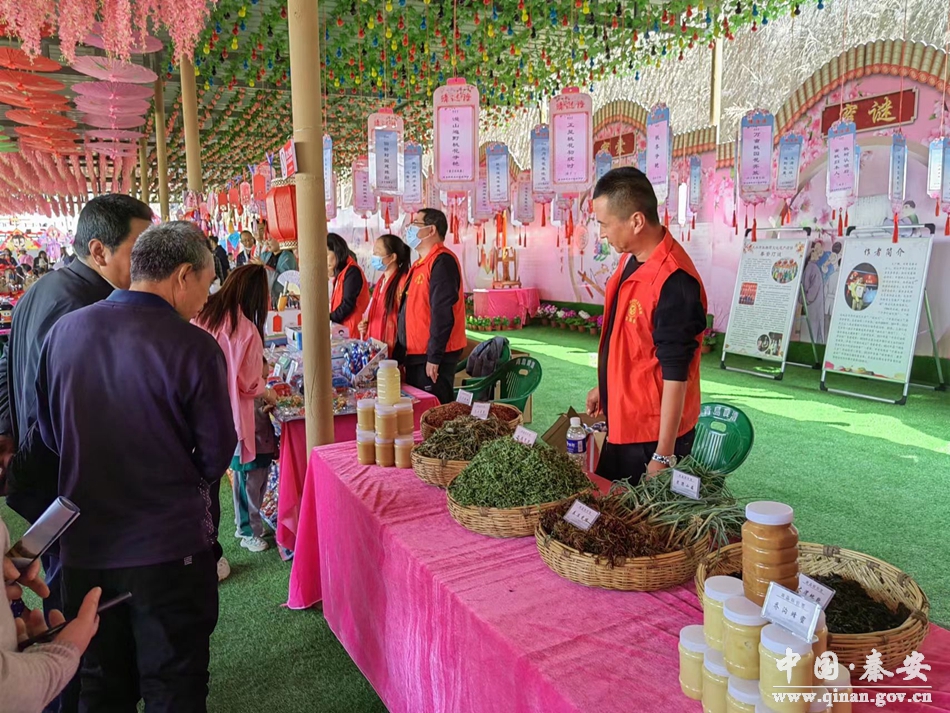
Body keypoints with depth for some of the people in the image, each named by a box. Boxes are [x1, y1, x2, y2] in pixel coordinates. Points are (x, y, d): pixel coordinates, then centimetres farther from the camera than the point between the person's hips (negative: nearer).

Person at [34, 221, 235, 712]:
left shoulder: (64, 331, -4)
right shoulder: (194, 347, -19)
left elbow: (48, 430, 8)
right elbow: (216, 454, -10)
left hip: (83, 545, 5)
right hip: (168, 547, -4)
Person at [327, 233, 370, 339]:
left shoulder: (352, 271, -11)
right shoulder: (341, 272, 18)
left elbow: (348, 304, -18)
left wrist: (328, 319, -11)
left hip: (352, 330, -9)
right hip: (342, 328, 9)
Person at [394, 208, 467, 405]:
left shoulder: (442, 261, -14)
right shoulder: (422, 263, 17)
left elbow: (443, 313, -22)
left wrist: (434, 357, -23)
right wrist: (400, 352, 18)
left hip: (432, 357, -10)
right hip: (415, 355, 10)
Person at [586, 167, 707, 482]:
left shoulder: (673, 282, -26)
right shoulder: (631, 260, 2)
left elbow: (675, 375, -24)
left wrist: (663, 455, -21)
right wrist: (605, 388, 23)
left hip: (654, 434, -9)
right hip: (622, 423, 9)